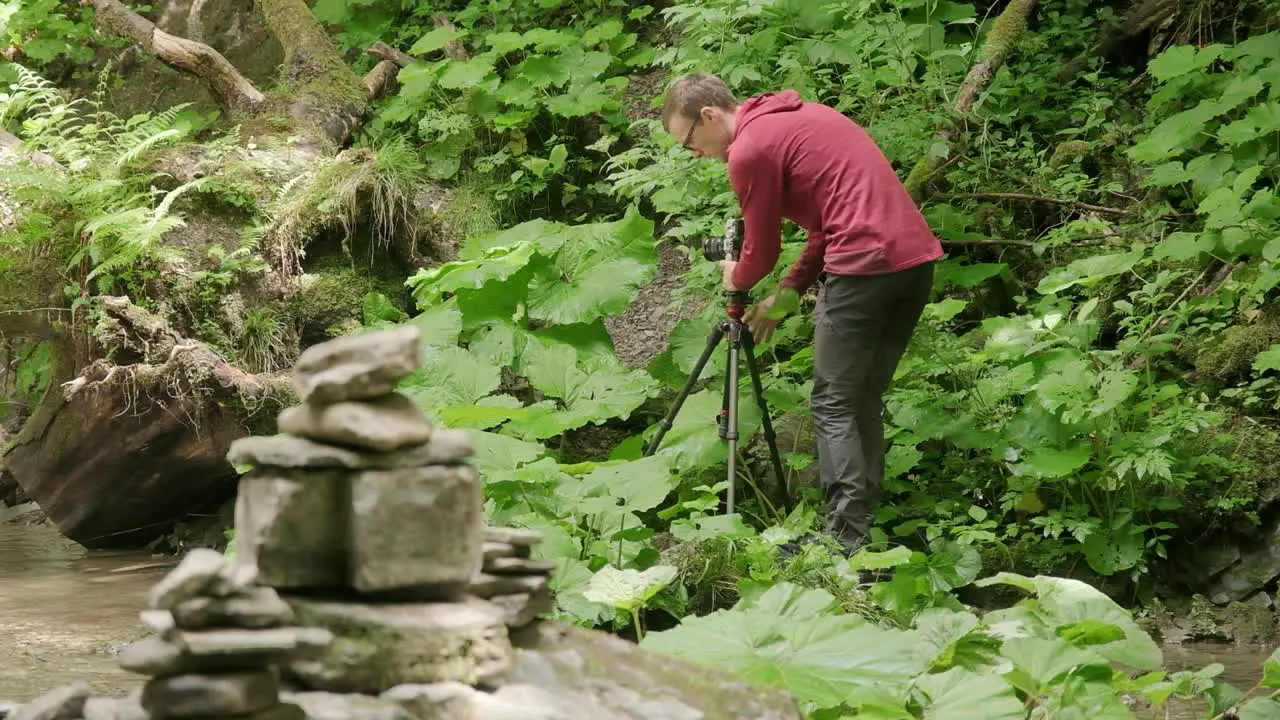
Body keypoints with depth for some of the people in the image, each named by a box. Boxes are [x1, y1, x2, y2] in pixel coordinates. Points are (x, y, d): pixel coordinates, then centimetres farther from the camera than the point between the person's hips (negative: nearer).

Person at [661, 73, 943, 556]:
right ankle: (863, 524, 15)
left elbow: (762, 249, 3)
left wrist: (736, 281, 24)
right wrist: (786, 294, 24)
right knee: (864, 399, 15)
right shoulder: (801, 117, 23)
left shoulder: (749, 150, -5)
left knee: (833, 405, -3)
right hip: (917, 255, 9)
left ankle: (844, 541, -7)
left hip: (864, 265, -9)